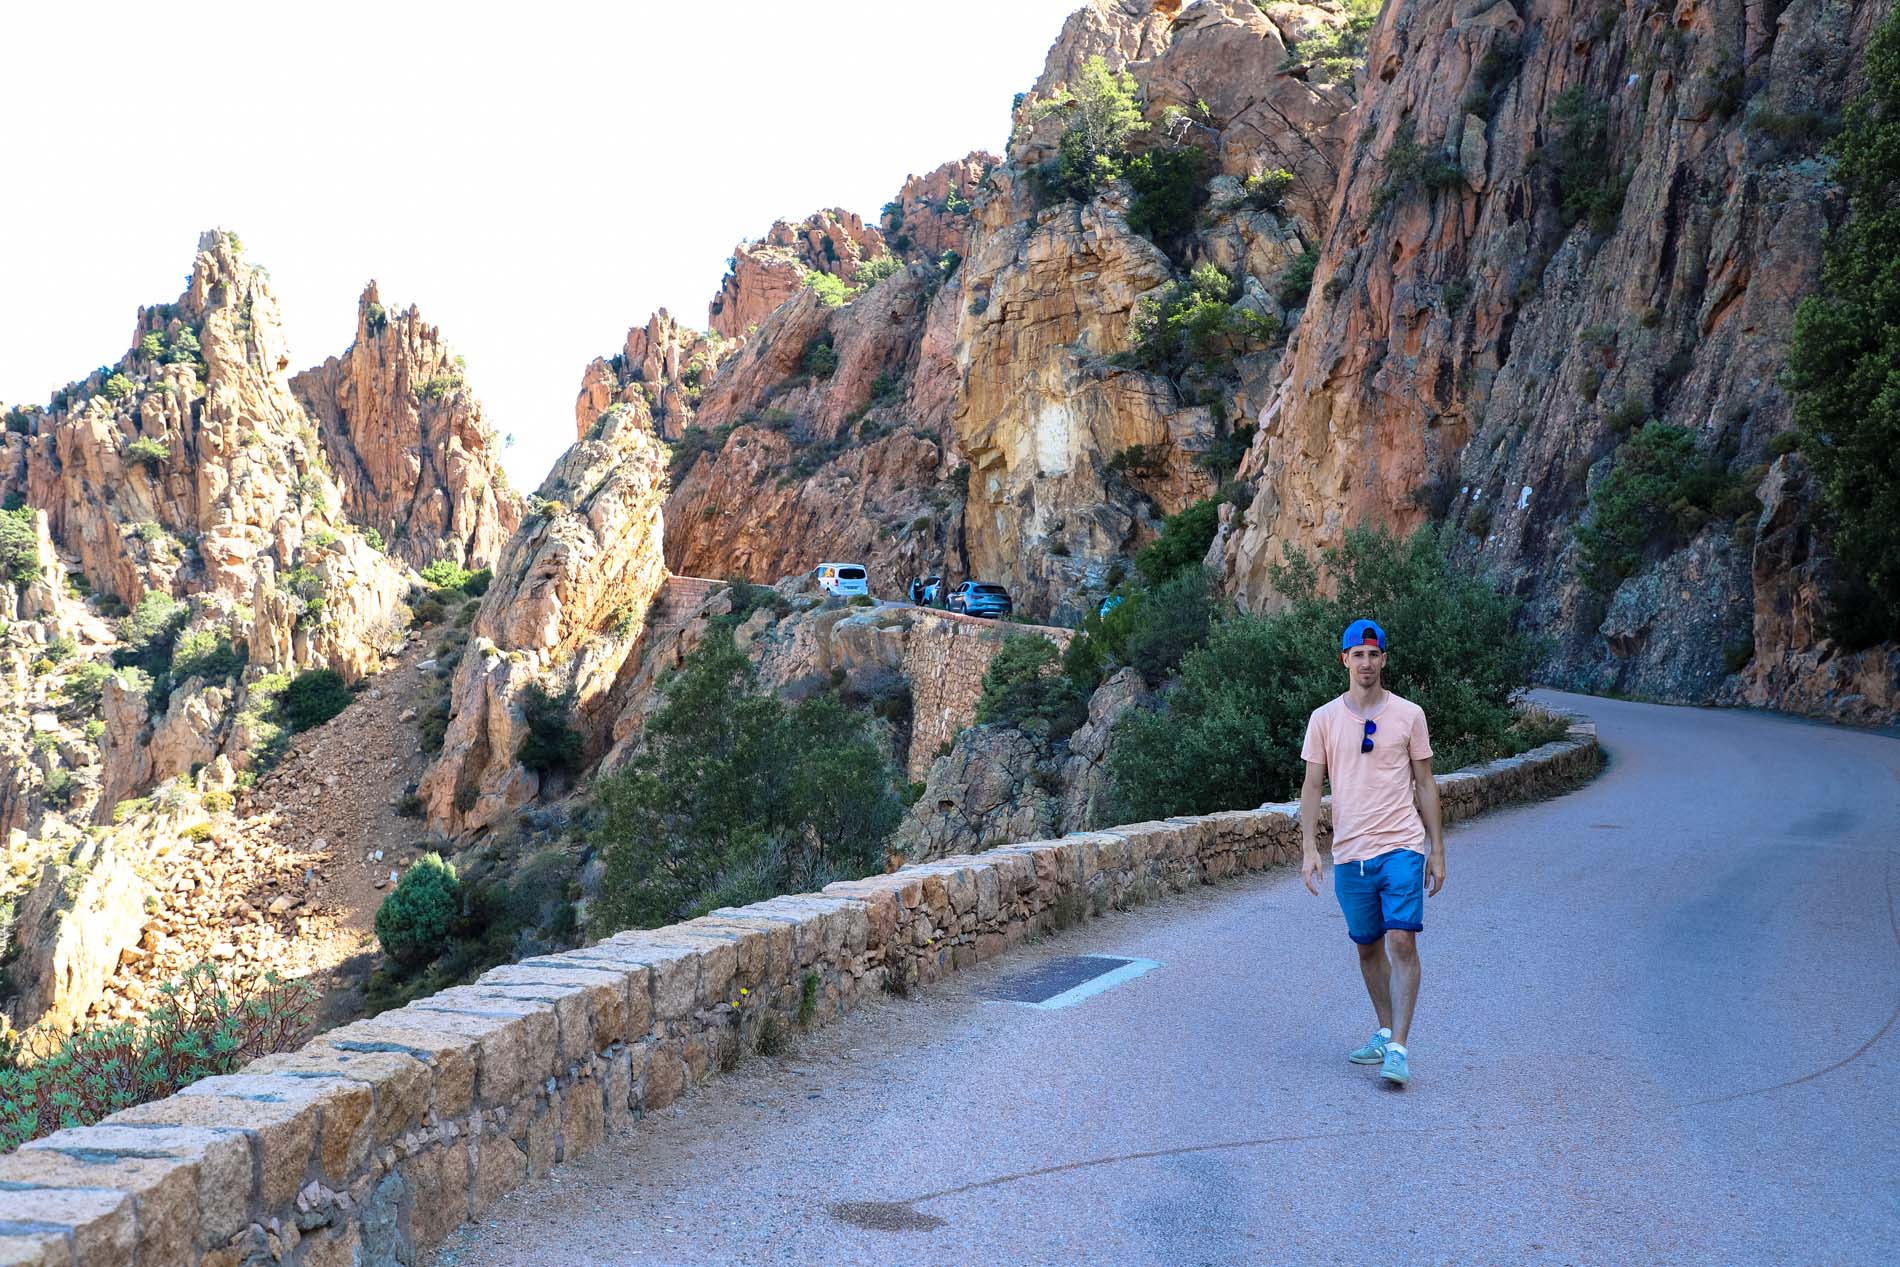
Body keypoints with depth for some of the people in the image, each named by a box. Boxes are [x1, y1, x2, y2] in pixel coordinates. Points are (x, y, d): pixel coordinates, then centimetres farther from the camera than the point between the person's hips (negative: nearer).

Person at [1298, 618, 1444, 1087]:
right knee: (1368, 946, 13)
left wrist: (1437, 849, 5)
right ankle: (1385, 1031, 29)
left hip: (1401, 846, -2)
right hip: (1349, 853, 2)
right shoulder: (1324, 719, 5)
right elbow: (1312, 786, 5)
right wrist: (1308, 848, -4)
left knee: (1401, 941, -12)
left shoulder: (1409, 715, 3)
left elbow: (1425, 785, 7)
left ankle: (1398, 1049, -10)